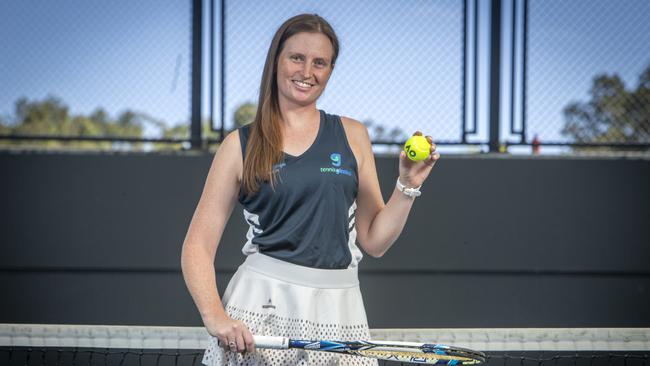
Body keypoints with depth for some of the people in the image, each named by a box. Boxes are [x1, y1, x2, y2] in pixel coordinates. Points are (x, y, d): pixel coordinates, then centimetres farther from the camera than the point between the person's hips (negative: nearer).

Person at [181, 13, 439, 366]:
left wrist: (408, 184, -2)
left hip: (339, 310, 2)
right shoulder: (241, 144, 3)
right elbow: (198, 247, 0)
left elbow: (374, 241, 10)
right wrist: (215, 316, -14)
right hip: (261, 307, -2)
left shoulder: (352, 135, 9)